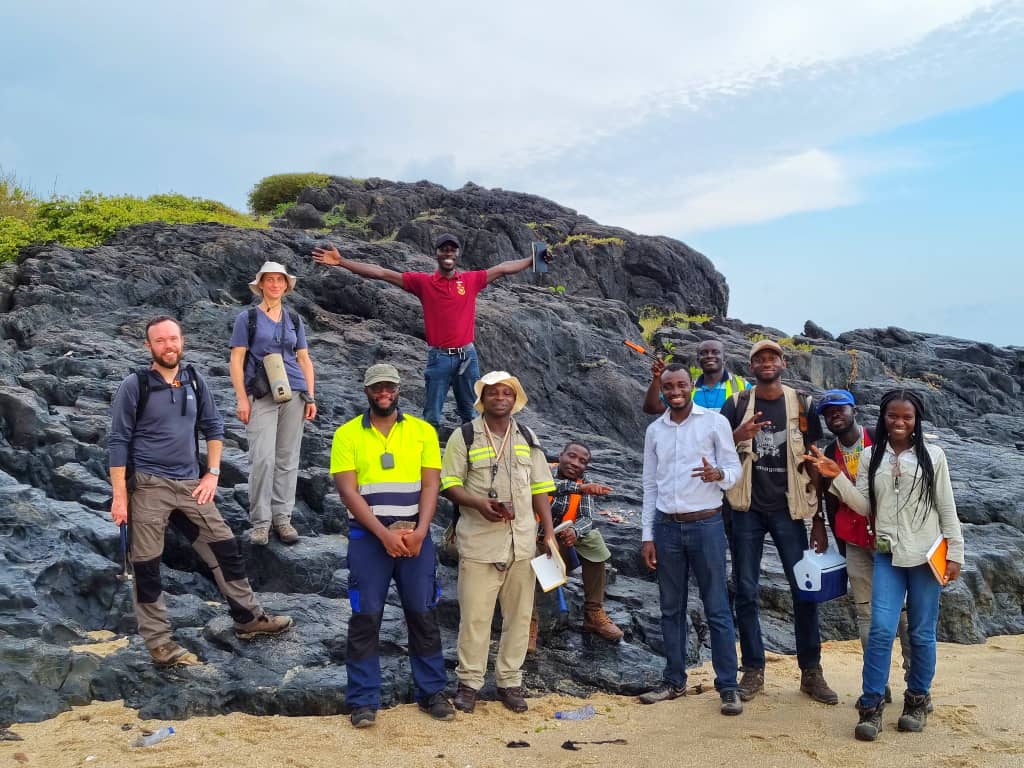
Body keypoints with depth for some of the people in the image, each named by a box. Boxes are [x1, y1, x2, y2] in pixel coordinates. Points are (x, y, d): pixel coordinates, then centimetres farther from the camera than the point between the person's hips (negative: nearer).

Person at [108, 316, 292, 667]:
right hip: (148, 485, -4)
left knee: (225, 548, 7)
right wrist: (119, 495, -11)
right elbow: (118, 441, -7)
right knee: (146, 566, 3)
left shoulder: (194, 381, 6)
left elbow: (214, 427, 14)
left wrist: (212, 473, 5)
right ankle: (158, 639, 17)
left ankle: (249, 618, 20)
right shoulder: (134, 386, -7)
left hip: (190, 484, 4)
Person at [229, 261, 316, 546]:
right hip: (261, 395, -3)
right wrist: (242, 399, -8)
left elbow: (304, 360, 16)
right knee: (263, 458, -12)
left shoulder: (294, 320, 15)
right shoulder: (247, 318, 5)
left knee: (288, 458, 4)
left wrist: (311, 397, 8)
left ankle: (282, 517, 11)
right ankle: (260, 521, -3)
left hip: (294, 393, 4)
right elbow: (236, 360, 1)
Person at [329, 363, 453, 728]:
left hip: (415, 535, 2)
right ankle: (363, 700, 10)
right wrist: (385, 534, -14)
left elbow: (430, 485, 1)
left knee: (423, 613, 5)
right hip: (368, 536, -1)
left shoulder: (422, 431, 6)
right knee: (366, 616, 0)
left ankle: (432, 692, 17)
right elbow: (348, 491, -6)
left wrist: (418, 532, -13)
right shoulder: (347, 434, 1)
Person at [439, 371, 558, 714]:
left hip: (522, 541, 4)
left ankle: (509, 680, 20)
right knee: (475, 615, -1)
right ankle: (469, 682, 13)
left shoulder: (527, 438, 13)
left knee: (519, 614, 7)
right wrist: (478, 503, -20)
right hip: (479, 541, -3)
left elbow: (540, 488, 14)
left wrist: (549, 533, 6)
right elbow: (449, 484, -2)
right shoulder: (464, 436, 2)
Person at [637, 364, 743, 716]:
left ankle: (728, 686, 7)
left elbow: (734, 468, -2)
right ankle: (674, 681, 20)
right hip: (666, 527, 4)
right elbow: (650, 485, 11)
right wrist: (647, 535, 6)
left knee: (717, 609, 1)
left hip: (706, 525, -4)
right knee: (671, 609, 10)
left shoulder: (715, 422, -2)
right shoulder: (654, 430, 9)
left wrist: (718, 474, -26)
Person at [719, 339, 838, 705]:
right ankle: (753, 670, 15)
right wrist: (738, 437, -20)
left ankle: (811, 671, 14)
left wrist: (818, 514, 2)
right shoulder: (736, 404, 2)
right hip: (747, 509, 0)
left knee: (804, 589, 1)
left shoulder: (801, 404, 3)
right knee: (746, 592, 4)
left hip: (787, 509, 0)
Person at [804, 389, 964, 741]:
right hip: (887, 555, 1)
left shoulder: (933, 455, 0)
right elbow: (864, 507, 1)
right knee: (881, 630, -7)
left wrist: (954, 552, 0)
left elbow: (946, 507, 3)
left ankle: (917, 700, 26)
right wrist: (836, 476, -10)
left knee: (922, 633, 8)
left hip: (926, 554, -1)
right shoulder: (870, 456, 5)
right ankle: (871, 706, 2)